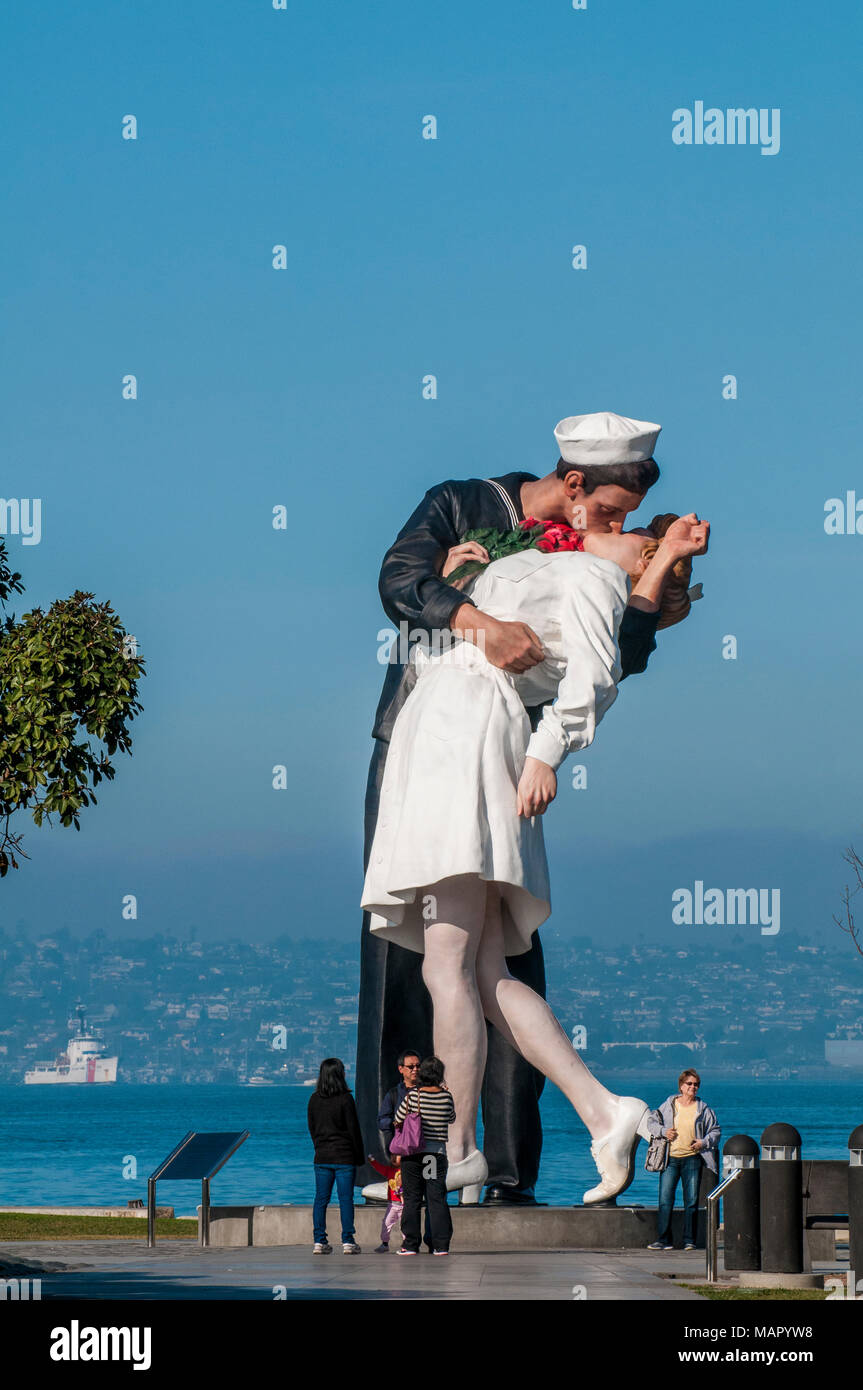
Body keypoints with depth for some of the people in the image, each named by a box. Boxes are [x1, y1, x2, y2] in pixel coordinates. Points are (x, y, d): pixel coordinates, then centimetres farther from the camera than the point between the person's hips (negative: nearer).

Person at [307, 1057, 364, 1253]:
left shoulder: (314, 1099, 2)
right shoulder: (345, 1099, -11)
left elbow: (312, 1128, 9)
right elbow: (353, 1129, -8)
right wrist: (359, 1156, 1)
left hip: (322, 1156, 4)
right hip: (344, 1156, -4)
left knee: (321, 1199, 7)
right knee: (346, 1199, -1)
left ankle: (319, 1241, 5)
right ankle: (347, 1241, -3)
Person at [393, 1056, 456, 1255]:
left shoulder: (413, 1096, -7)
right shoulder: (446, 1097, -2)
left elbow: (398, 1119, 5)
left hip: (413, 1153, -1)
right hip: (438, 1151, 1)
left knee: (412, 1200, 4)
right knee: (437, 1199, 4)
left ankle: (411, 1244, 4)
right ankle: (441, 1244, 0)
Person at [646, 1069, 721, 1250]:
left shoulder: (703, 1109, 6)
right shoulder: (669, 1105, 7)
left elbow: (715, 1130, 11)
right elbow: (652, 1121, 13)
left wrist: (704, 1142, -7)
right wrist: (663, 1131, -6)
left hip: (692, 1159, 0)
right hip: (670, 1158, 0)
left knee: (691, 1201, 0)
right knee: (665, 1199, -6)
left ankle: (689, 1240, 7)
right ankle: (663, 1239, -2)